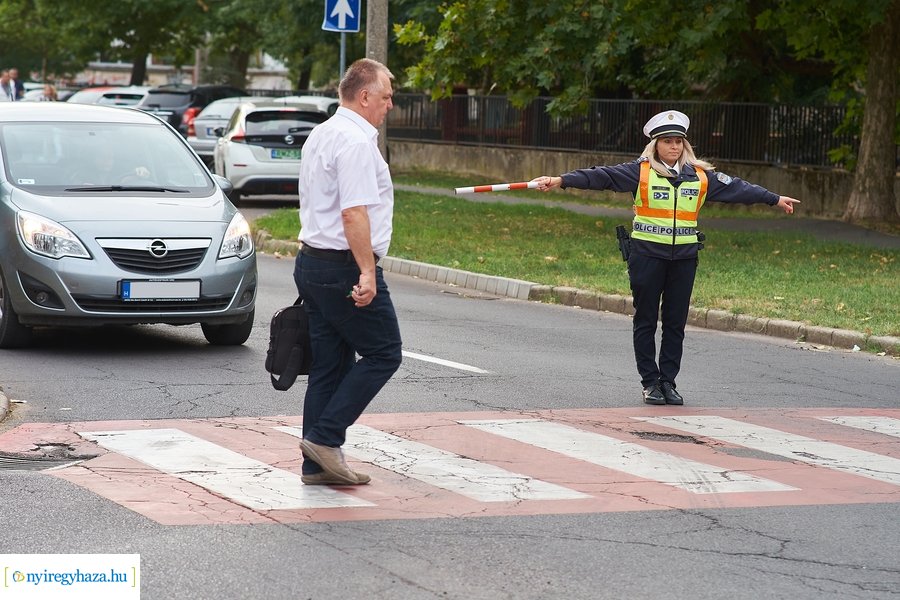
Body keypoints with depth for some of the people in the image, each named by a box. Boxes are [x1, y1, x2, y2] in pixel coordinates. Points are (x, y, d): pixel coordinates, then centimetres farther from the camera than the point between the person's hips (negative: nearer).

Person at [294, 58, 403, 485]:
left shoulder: (321, 135, 17)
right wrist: (367, 273, -25)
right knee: (383, 353, -1)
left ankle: (318, 464, 11)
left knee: (329, 364, 10)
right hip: (345, 266, -10)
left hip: (312, 260, 10)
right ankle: (326, 438, -5)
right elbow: (354, 213, -24)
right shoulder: (355, 141, -15)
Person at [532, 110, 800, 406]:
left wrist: (775, 199, 23)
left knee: (676, 322, 6)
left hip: (684, 257, 3)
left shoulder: (700, 176, 8)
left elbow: (737, 188, 17)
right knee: (646, 320, 3)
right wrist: (561, 180, -21)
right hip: (647, 255, -3)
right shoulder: (641, 172, -3)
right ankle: (650, 382, 11)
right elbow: (602, 176, -11)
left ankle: (668, 381, 15)